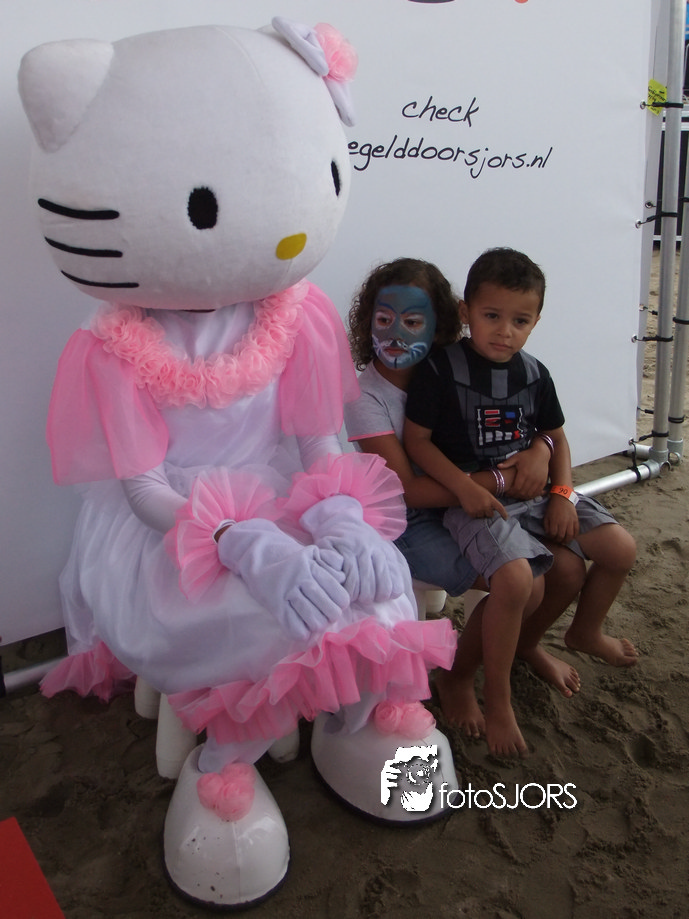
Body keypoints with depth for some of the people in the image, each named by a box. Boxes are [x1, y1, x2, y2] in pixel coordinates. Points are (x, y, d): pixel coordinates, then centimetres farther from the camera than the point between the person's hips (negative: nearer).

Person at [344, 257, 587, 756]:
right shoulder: (365, 395, -16)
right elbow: (409, 489, -22)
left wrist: (539, 448, -19)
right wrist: (499, 479, -23)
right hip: (408, 524, -5)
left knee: (568, 569, -5)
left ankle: (528, 642, 29)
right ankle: (454, 676, 7)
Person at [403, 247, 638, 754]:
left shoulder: (534, 373, 6)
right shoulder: (442, 368, -11)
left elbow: (555, 437, 15)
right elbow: (416, 439, -11)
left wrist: (563, 493, 0)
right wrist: (465, 487, -21)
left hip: (533, 489, 6)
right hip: (474, 499, -6)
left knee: (621, 548, 1)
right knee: (516, 577, -30)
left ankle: (586, 631, 31)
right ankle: (497, 697, -7)